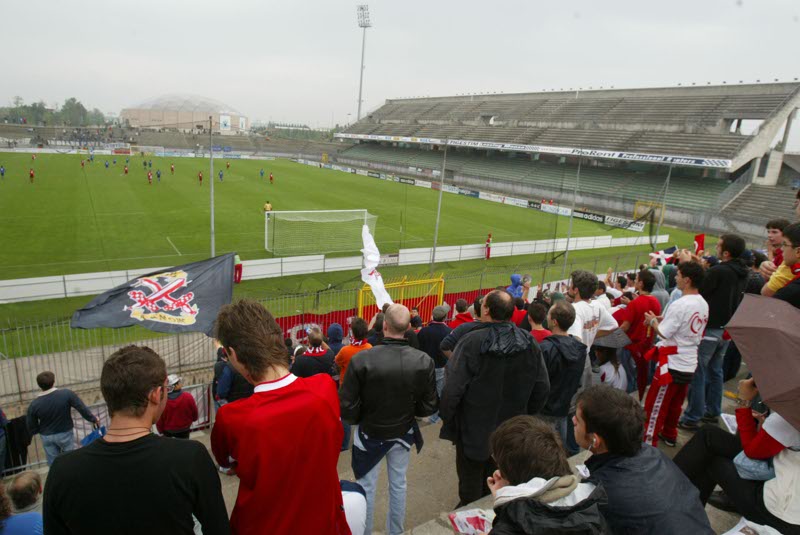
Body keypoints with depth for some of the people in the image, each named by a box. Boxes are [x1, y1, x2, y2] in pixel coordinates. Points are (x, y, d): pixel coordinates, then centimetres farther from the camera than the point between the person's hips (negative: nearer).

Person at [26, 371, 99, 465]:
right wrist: (94, 419, 2)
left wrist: (43, 429, 15)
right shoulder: (67, 394, -21)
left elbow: (32, 429, -6)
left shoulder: (34, 405, -16)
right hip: (65, 434, -1)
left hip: (47, 437, 1)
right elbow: (83, 409, -14)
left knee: (53, 465, 15)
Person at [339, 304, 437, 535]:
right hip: (404, 433, 3)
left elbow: (347, 407, -21)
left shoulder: (361, 359, -28)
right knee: (398, 485, 23)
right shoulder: (424, 361, -21)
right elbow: (429, 406, -12)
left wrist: (357, 420, 1)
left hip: (370, 434, -2)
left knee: (367, 488, 18)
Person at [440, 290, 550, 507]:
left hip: (474, 431, -4)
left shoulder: (471, 342, -25)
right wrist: (524, 416, 13)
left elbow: (453, 389, -24)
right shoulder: (530, 343, -9)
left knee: (470, 485, 16)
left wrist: (447, 417, -6)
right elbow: (542, 389, -1)